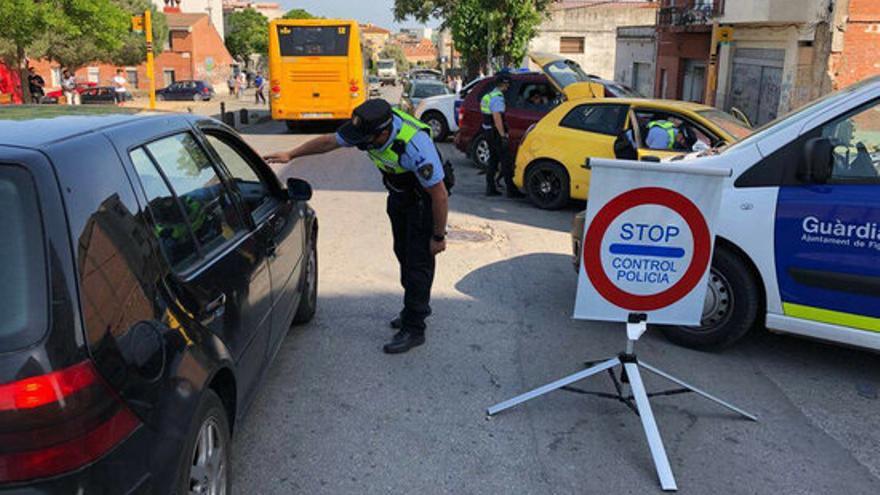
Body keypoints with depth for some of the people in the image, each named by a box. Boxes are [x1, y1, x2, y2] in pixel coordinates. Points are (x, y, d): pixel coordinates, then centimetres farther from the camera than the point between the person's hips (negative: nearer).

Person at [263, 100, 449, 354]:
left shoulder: (415, 146, -40)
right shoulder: (365, 128, -20)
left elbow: (440, 195, -30)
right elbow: (329, 141, -2)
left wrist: (439, 236, -21)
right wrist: (290, 155, 2)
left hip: (424, 198, -7)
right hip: (398, 194, 8)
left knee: (418, 260, -6)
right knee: (403, 253, 18)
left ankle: (414, 329, 3)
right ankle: (418, 305, 38)